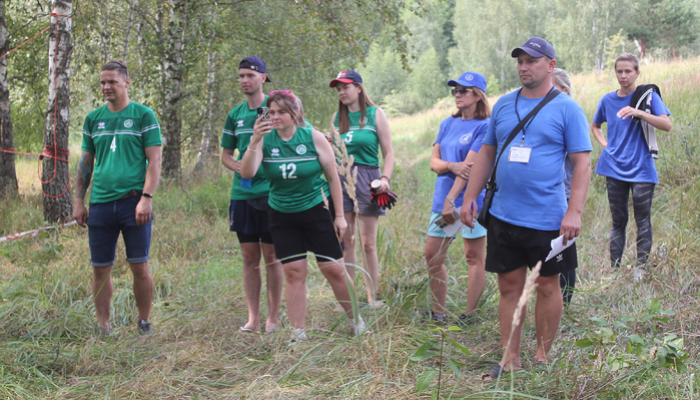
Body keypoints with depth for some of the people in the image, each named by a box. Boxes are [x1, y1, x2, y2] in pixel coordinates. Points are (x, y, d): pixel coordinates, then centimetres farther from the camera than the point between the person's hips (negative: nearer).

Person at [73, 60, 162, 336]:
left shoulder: (144, 116, 1)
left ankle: (144, 323, 13)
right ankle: (103, 327, 16)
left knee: (140, 266, -1)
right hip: (100, 204, 4)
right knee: (100, 269, 5)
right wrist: (78, 202, 10)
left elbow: (154, 160, -3)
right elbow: (85, 163, 16)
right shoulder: (93, 119, 13)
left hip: (133, 202, -3)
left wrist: (146, 198, -13)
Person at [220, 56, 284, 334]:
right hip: (242, 194, 4)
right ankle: (253, 318, 14)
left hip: (271, 193, -4)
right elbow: (225, 155, 18)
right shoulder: (235, 115, 12)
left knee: (272, 256, 1)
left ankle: (272, 319, 9)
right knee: (249, 257, 7)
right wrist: (239, 166, -3)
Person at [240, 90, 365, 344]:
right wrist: (254, 142, -29)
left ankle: (355, 319, 21)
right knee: (294, 273, 1)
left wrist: (339, 215, -3)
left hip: (317, 212, -2)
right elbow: (247, 173, -15)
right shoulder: (265, 140, -3)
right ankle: (297, 333, 9)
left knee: (334, 269, 0)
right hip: (282, 218, 2)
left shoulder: (313, 138, -7)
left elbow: (333, 177, -2)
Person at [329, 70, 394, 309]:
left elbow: (388, 153, -1)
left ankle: (372, 297, 6)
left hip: (366, 176, -4)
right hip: (340, 179, 4)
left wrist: (385, 179, -13)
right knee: (345, 242, 3)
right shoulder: (337, 117, 13)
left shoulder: (375, 114, 2)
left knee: (368, 243, -2)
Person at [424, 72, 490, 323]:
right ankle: (438, 314, 20)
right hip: (442, 199, 7)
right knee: (432, 257, 8)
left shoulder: (484, 126, -8)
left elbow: (470, 166, -16)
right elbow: (434, 162, 9)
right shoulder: (448, 123, 13)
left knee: (475, 257, 0)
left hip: (471, 200, -7)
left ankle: (469, 316, 6)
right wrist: (452, 166, -13)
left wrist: (451, 200, -22)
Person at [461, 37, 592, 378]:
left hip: (547, 220, -4)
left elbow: (582, 163, -8)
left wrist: (574, 212, -17)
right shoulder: (503, 105, 10)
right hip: (503, 217, 4)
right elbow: (487, 153, 16)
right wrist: (469, 198, 10)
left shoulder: (566, 108, -4)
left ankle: (543, 357, 22)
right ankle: (510, 359, 18)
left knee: (547, 286, 8)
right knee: (509, 286, 8)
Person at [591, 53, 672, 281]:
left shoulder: (647, 96, -3)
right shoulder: (608, 100, 8)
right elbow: (595, 126, 25)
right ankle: (614, 269, 15)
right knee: (618, 221, 9)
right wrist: (605, 144, 6)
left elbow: (667, 125, -15)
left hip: (641, 169, -3)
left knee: (642, 220, 1)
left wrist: (639, 113, -28)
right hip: (615, 169, 3)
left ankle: (641, 268, 9)